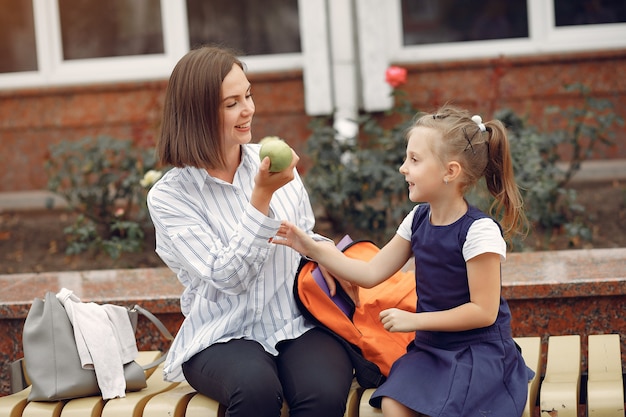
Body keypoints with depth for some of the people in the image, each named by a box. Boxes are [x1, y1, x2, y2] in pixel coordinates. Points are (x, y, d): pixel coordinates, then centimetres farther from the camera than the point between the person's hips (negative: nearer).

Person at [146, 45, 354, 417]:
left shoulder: (271, 161, 5)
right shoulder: (168, 197, -5)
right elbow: (228, 277, -14)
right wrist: (263, 195, -20)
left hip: (300, 323, 2)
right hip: (223, 338, -2)